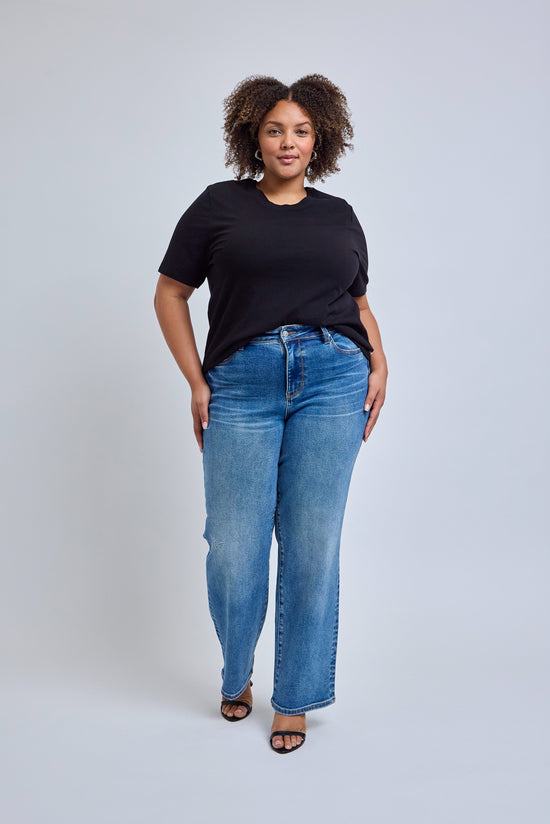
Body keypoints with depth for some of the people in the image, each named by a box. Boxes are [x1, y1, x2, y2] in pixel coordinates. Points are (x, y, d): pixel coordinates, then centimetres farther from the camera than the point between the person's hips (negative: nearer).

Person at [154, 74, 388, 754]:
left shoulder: (340, 216, 16)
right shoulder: (220, 205, 8)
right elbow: (170, 296, 10)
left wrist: (378, 364, 7)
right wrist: (197, 383, 1)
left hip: (332, 380, 2)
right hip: (241, 386, -1)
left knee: (312, 545, 2)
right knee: (233, 550, -1)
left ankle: (294, 699, 19)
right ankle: (236, 675, 29)